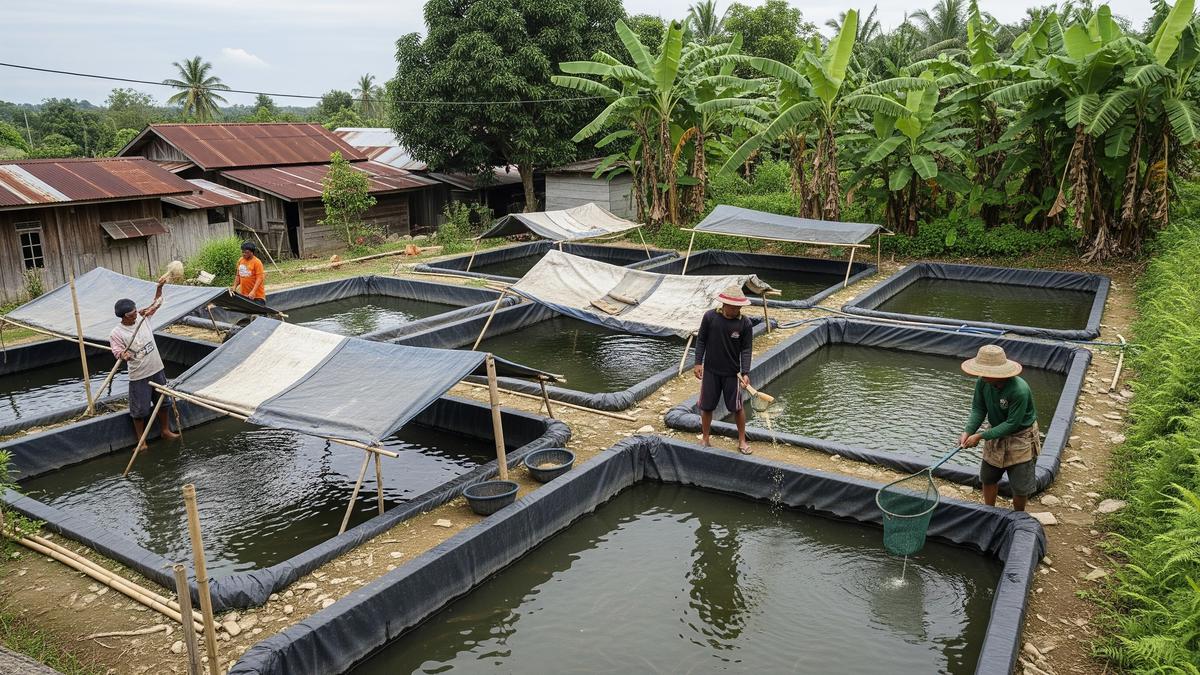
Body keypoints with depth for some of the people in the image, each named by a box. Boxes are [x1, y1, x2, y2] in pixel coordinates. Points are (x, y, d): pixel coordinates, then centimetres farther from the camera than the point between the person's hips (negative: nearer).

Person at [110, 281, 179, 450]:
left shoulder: (143, 317, -1)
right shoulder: (116, 333, -14)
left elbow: (156, 303, 7)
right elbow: (118, 352, -17)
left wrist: (159, 287, -7)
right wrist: (124, 355, -40)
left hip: (157, 370, 5)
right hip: (139, 377, -5)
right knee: (140, 410, 3)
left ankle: (165, 430, 38)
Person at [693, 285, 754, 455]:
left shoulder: (745, 324, -10)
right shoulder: (710, 317, -10)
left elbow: (746, 350, -7)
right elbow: (701, 340, -1)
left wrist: (745, 373, -16)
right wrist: (698, 363, -5)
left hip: (732, 372, 0)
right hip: (710, 371, 1)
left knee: (737, 407, 9)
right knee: (706, 406, 9)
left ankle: (742, 440, 27)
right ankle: (705, 439, 27)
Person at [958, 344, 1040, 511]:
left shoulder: (1019, 390, -35)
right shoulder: (982, 382, -19)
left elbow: (1012, 424, -29)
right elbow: (978, 409, -10)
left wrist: (981, 436, -28)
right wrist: (968, 432, -26)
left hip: (1020, 438, -5)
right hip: (996, 433, 5)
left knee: (1020, 485, 7)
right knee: (987, 478, 17)